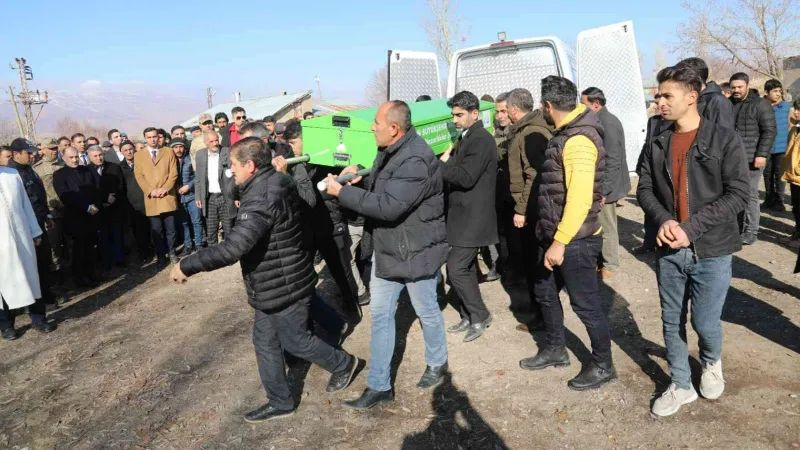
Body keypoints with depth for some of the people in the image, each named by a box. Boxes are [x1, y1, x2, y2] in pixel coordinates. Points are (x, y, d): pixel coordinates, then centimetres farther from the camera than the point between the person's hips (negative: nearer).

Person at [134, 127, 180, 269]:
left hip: (168, 197, 0)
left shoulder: (168, 152, 8)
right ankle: (161, 257, 12)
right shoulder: (138, 155, 10)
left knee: (170, 229, 6)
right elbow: (139, 176, 3)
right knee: (156, 231, 2)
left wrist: (164, 189, -11)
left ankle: (171, 253, 23)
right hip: (151, 199, 0)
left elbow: (173, 173, 2)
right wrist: (150, 191, -11)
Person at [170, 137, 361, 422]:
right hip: (273, 287, 10)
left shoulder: (262, 200, -30)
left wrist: (186, 266, -28)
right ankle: (280, 402, 30)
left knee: (295, 341, 11)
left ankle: (343, 365, 35)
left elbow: (232, 248, -38)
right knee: (265, 342, 16)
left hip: (284, 287, -10)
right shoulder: (274, 183, 3)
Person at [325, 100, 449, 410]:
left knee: (427, 311, 13)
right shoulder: (390, 151, 4)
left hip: (416, 251, -9)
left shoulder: (416, 161, -27)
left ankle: (437, 364, 40)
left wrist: (343, 192, -26)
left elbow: (388, 206, -33)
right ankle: (379, 385, 19)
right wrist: (360, 175, 1)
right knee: (380, 314, 9)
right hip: (387, 248, 9)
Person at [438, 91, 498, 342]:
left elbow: (466, 178, -24)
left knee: (455, 269, -8)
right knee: (465, 268, 14)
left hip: (472, 218, -10)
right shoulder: (467, 138, 14)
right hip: (465, 215, 10)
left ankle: (480, 316, 7)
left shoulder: (481, 140, -16)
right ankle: (469, 316, 25)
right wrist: (447, 162, -1)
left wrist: (440, 165, -15)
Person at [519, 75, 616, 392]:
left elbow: (580, 198, -28)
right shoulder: (566, 134, 11)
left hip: (575, 240, -10)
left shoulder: (578, 140, -21)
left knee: (585, 304, 4)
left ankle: (602, 365, 22)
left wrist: (560, 242, -26)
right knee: (544, 292, 20)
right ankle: (555, 349, 38)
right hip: (554, 235, 10)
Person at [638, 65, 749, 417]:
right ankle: (681, 386, 30)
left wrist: (691, 227, -19)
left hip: (711, 250, -3)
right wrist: (664, 220, -14)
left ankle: (711, 363, 39)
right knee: (672, 321, 11)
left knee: (705, 322, 4)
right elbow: (645, 189, 6)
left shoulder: (724, 140, -8)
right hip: (669, 250, 4)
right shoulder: (657, 145, 4)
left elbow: (738, 194, -12)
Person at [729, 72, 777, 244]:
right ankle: (736, 227, 19)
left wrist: (762, 154, -16)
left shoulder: (760, 104, -3)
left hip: (751, 158, -5)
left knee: (750, 194, -2)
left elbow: (769, 131, -8)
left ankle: (751, 231, 6)